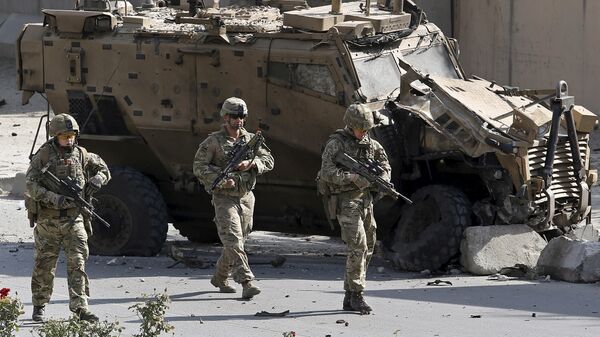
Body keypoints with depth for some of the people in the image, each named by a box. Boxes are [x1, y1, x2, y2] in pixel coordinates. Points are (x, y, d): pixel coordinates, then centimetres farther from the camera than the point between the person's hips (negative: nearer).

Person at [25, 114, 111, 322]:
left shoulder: (80, 154, 7)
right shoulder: (44, 155, -5)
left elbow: (104, 170, 20)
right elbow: (31, 185, -12)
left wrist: (96, 180, -2)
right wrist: (54, 199, -24)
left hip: (74, 219, 3)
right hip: (48, 220, -2)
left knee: (77, 263, -6)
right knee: (44, 265, 6)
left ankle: (80, 308, -8)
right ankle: (39, 306, 22)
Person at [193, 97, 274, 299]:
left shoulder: (250, 139, 8)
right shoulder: (213, 141, -6)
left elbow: (268, 161, 3)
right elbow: (199, 167, -9)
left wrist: (251, 163, -17)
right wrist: (220, 180, -22)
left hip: (246, 198, 5)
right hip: (224, 198, -5)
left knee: (237, 242, 14)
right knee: (233, 241, -17)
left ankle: (220, 278, 32)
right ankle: (246, 283, -24)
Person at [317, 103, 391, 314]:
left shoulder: (370, 144, 11)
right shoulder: (336, 144, -9)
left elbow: (384, 165, 20)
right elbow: (327, 172, -17)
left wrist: (382, 180, -2)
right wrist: (353, 178, -26)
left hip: (366, 201, 7)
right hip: (346, 201, -7)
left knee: (367, 250, 8)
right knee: (357, 248, -16)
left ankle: (349, 298, 15)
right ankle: (357, 296, -12)